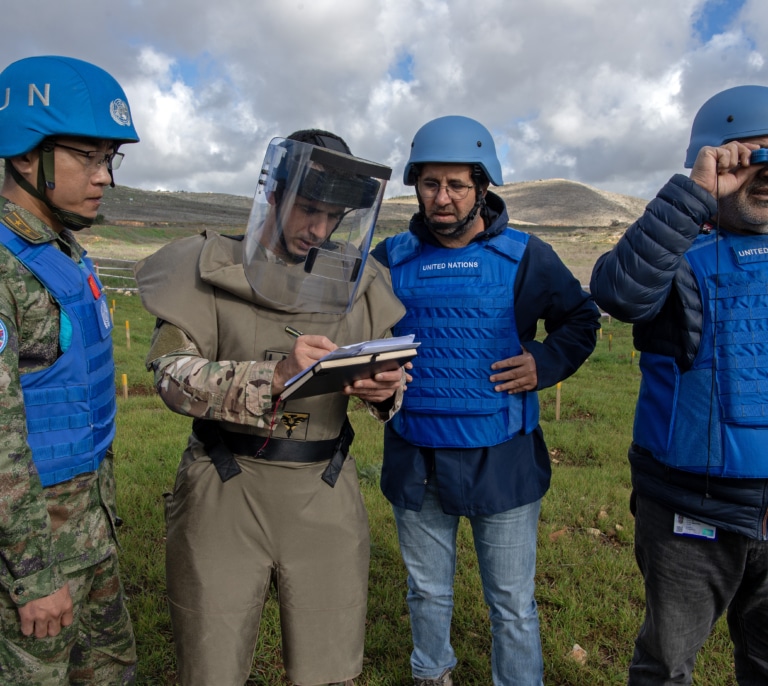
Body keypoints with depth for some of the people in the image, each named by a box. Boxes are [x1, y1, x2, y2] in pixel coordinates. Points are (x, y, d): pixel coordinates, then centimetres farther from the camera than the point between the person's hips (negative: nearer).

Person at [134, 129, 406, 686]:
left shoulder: (355, 280, 8)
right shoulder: (212, 269, -3)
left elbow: (391, 374, 11)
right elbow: (173, 374, -11)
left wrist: (387, 388, -14)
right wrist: (274, 374, -26)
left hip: (326, 496, 3)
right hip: (226, 493, -2)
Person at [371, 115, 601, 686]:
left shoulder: (525, 257, -4)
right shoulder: (392, 258, 1)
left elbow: (581, 318, 8)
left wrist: (544, 362, -11)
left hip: (501, 459, -2)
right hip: (415, 458, 3)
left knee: (513, 603, 12)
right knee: (427, 592, 23)